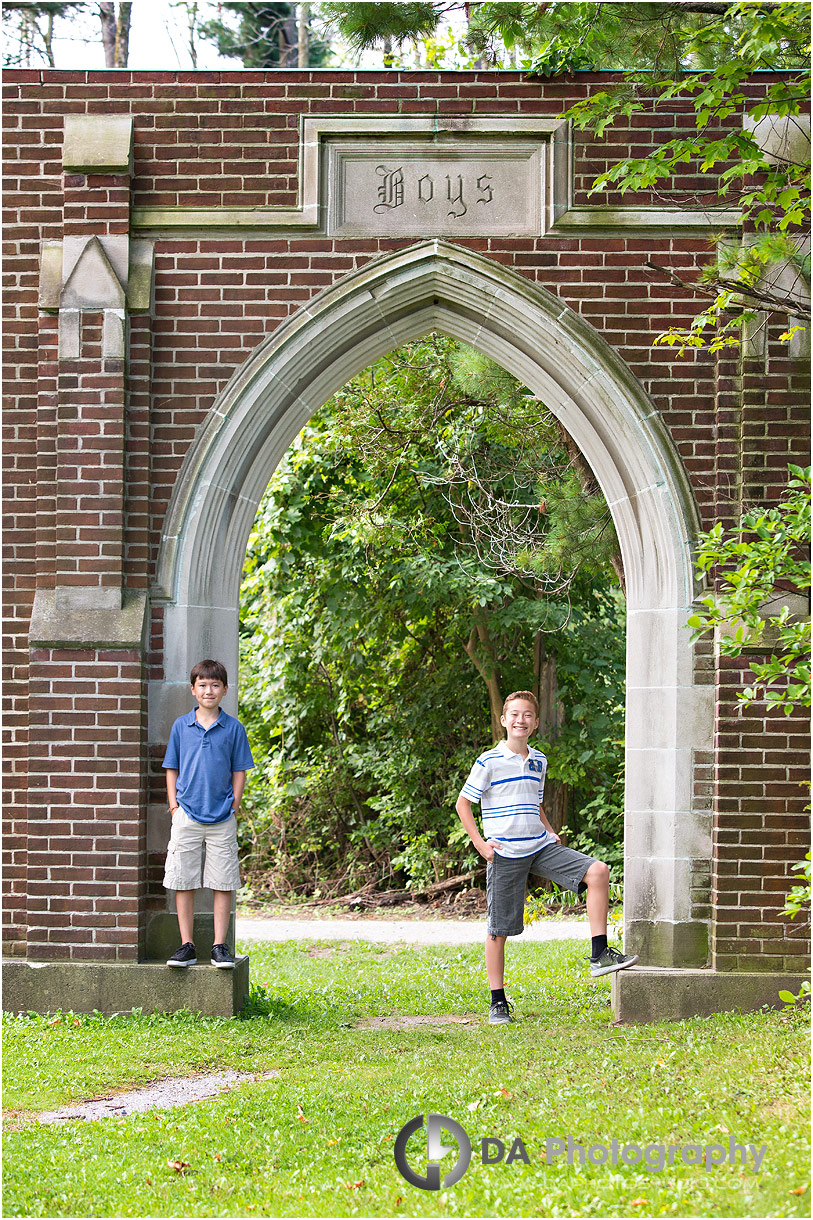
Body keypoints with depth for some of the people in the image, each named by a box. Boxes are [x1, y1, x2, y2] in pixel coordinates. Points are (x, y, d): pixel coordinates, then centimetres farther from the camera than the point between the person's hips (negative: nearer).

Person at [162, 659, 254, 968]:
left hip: (222, 818, -1)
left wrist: (234, 806, -1)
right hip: (187, 816, 1)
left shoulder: (233, 728, 4)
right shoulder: (180, 727, 6)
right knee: (183, 883, 1)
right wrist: (174, 806, 2)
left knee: (223, 884, 0)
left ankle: (220, 947, 7)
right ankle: (186, 946, 8)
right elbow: (172, 769, 11)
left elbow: (239, 771, 7)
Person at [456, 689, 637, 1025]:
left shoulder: (538, 762, 12)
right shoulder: (490, 762, -7)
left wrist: (551, 833, 10)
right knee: (499, 930, -1)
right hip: (505, 855, -5)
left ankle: (600, 955, -10)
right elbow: (463, 802, -2)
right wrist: (480, 843, -9)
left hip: (540, 847, 5)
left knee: (597, 871, -11)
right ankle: (498, 1002, 10)